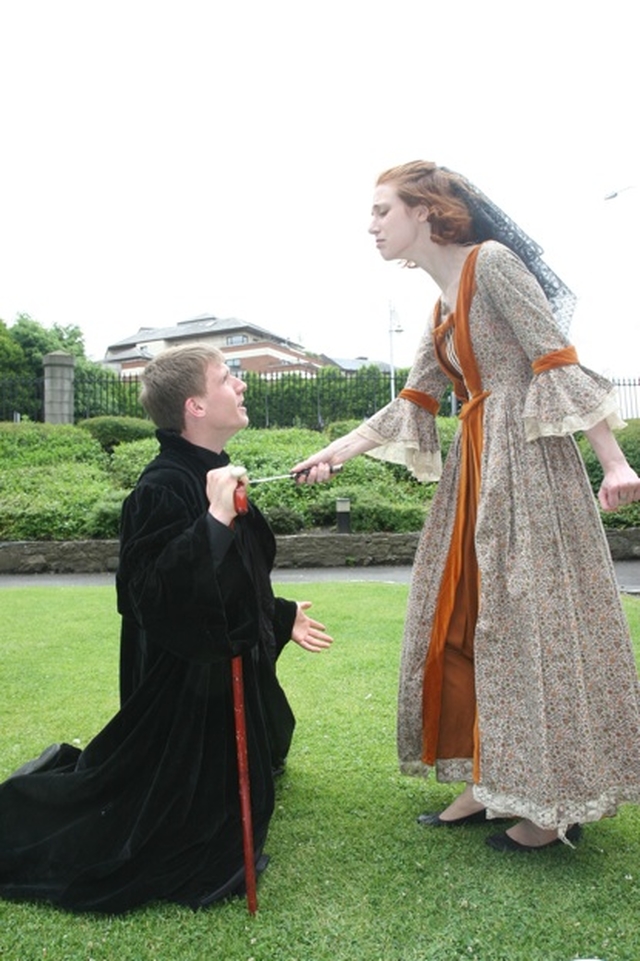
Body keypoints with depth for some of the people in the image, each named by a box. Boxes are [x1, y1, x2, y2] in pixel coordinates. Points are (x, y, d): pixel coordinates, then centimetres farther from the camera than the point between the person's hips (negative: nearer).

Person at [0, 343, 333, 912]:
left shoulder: (217, 478, 5)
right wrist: (215, 520, -38)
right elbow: (155, 594, -34)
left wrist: (283, 618, 19)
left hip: (229, 675, 9)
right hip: (184, 690, -9)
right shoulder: (163, 489, -24)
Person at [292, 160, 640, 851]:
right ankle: (491, 783, 21)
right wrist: (336, 452, 9)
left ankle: (557, 801, 13)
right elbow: (410, 405, 15)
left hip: (527, 463, -8)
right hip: (475, 471, 9)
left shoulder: (494, 262, -6)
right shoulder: (442, 308, 18)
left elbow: (559, 365, -12)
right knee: (463, 623, 8)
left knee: (532, 619, -3)